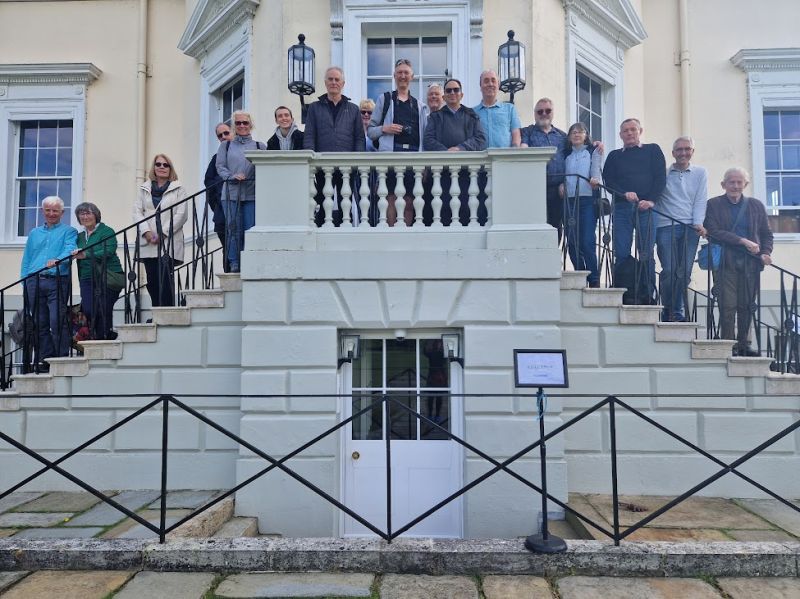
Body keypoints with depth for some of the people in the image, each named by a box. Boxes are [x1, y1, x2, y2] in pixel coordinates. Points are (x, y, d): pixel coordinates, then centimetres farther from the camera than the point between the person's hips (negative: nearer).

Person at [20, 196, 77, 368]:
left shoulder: (68, 231, 10)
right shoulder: (34, 233, 24)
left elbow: (69, 249, -10)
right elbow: (26, 259, 22)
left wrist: (57, 260, -31)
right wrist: (25, 280, 9)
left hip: (56, 281, -5)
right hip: (34, 281, 5)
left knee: (57, 322, -14)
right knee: (39, 324, 5)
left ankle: (62, 359, -10)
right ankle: (44, 360, 9)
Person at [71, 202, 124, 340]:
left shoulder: (106, 231, 0)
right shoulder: (80, 236, 21)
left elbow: (108, 252, -14)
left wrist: (86, 255, -23)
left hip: (107, 278, -5)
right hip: (87, 279, 5)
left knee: (103, 310, -9)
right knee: (88, 310, -7)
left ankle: (105, 337, 5)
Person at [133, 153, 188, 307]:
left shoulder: (178, 189, 6)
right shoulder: (144, 188, 17)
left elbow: (181, 215, -3)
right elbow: (137, 211, 9)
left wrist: (163, 234, -11)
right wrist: (146, 232, -8)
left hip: (168, 243, -3)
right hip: (149, 243, 3)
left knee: (165, 279, -11)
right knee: (152, 281, 2)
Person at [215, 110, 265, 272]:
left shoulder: (259, 146, 11)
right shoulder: (226, 146, 15)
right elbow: (220, 166, 6)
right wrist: (232, 176, -12)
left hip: (252, 194, -1)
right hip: (231, 193, 1)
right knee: (233, 229, -1)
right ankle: (234, 264, 6)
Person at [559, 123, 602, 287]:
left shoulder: (593, 151, 11)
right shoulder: (565, 154, 21)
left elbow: (596, 168, -2)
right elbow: (562, 174, 18)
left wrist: (595, 179, -24)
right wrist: (561, 184, -4)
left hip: (587, 199, -4)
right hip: (569, 200, 4)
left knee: (587, 242, -13)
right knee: (572, 242, 1)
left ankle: (594, 280, -5)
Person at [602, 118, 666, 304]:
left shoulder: (653, 150, 15)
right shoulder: (614, 156, 19)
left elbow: (660, 177, 5)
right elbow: (608, 180, 6)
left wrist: (651, 200, -10)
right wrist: (625, 193, -12)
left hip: (646, 207, -1)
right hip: (622, 208, 1)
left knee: (646, 254, -4)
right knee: (621, 254, -4)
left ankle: (647, 296, 0)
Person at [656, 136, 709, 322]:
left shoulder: (700, 173, 14)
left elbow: (701, 200, 7)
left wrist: (699, 224, -6)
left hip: (690, 228, 1)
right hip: (666, 226, -1)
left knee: (684, 273, -2)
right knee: (669, 271, -8)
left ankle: (678, 313, 7)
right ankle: (667, 310, 9)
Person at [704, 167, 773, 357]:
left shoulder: (756, 205, 15)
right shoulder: (713, 205, 4)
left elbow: (766, 234, 17)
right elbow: (714, 232, -7)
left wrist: (766, 253, -2)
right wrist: (743, 241, -13)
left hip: (750, 263, 3)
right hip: (725, 263, -3)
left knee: (747, 306, 5)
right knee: (728, 306, -6)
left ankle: (744, 344, 13)